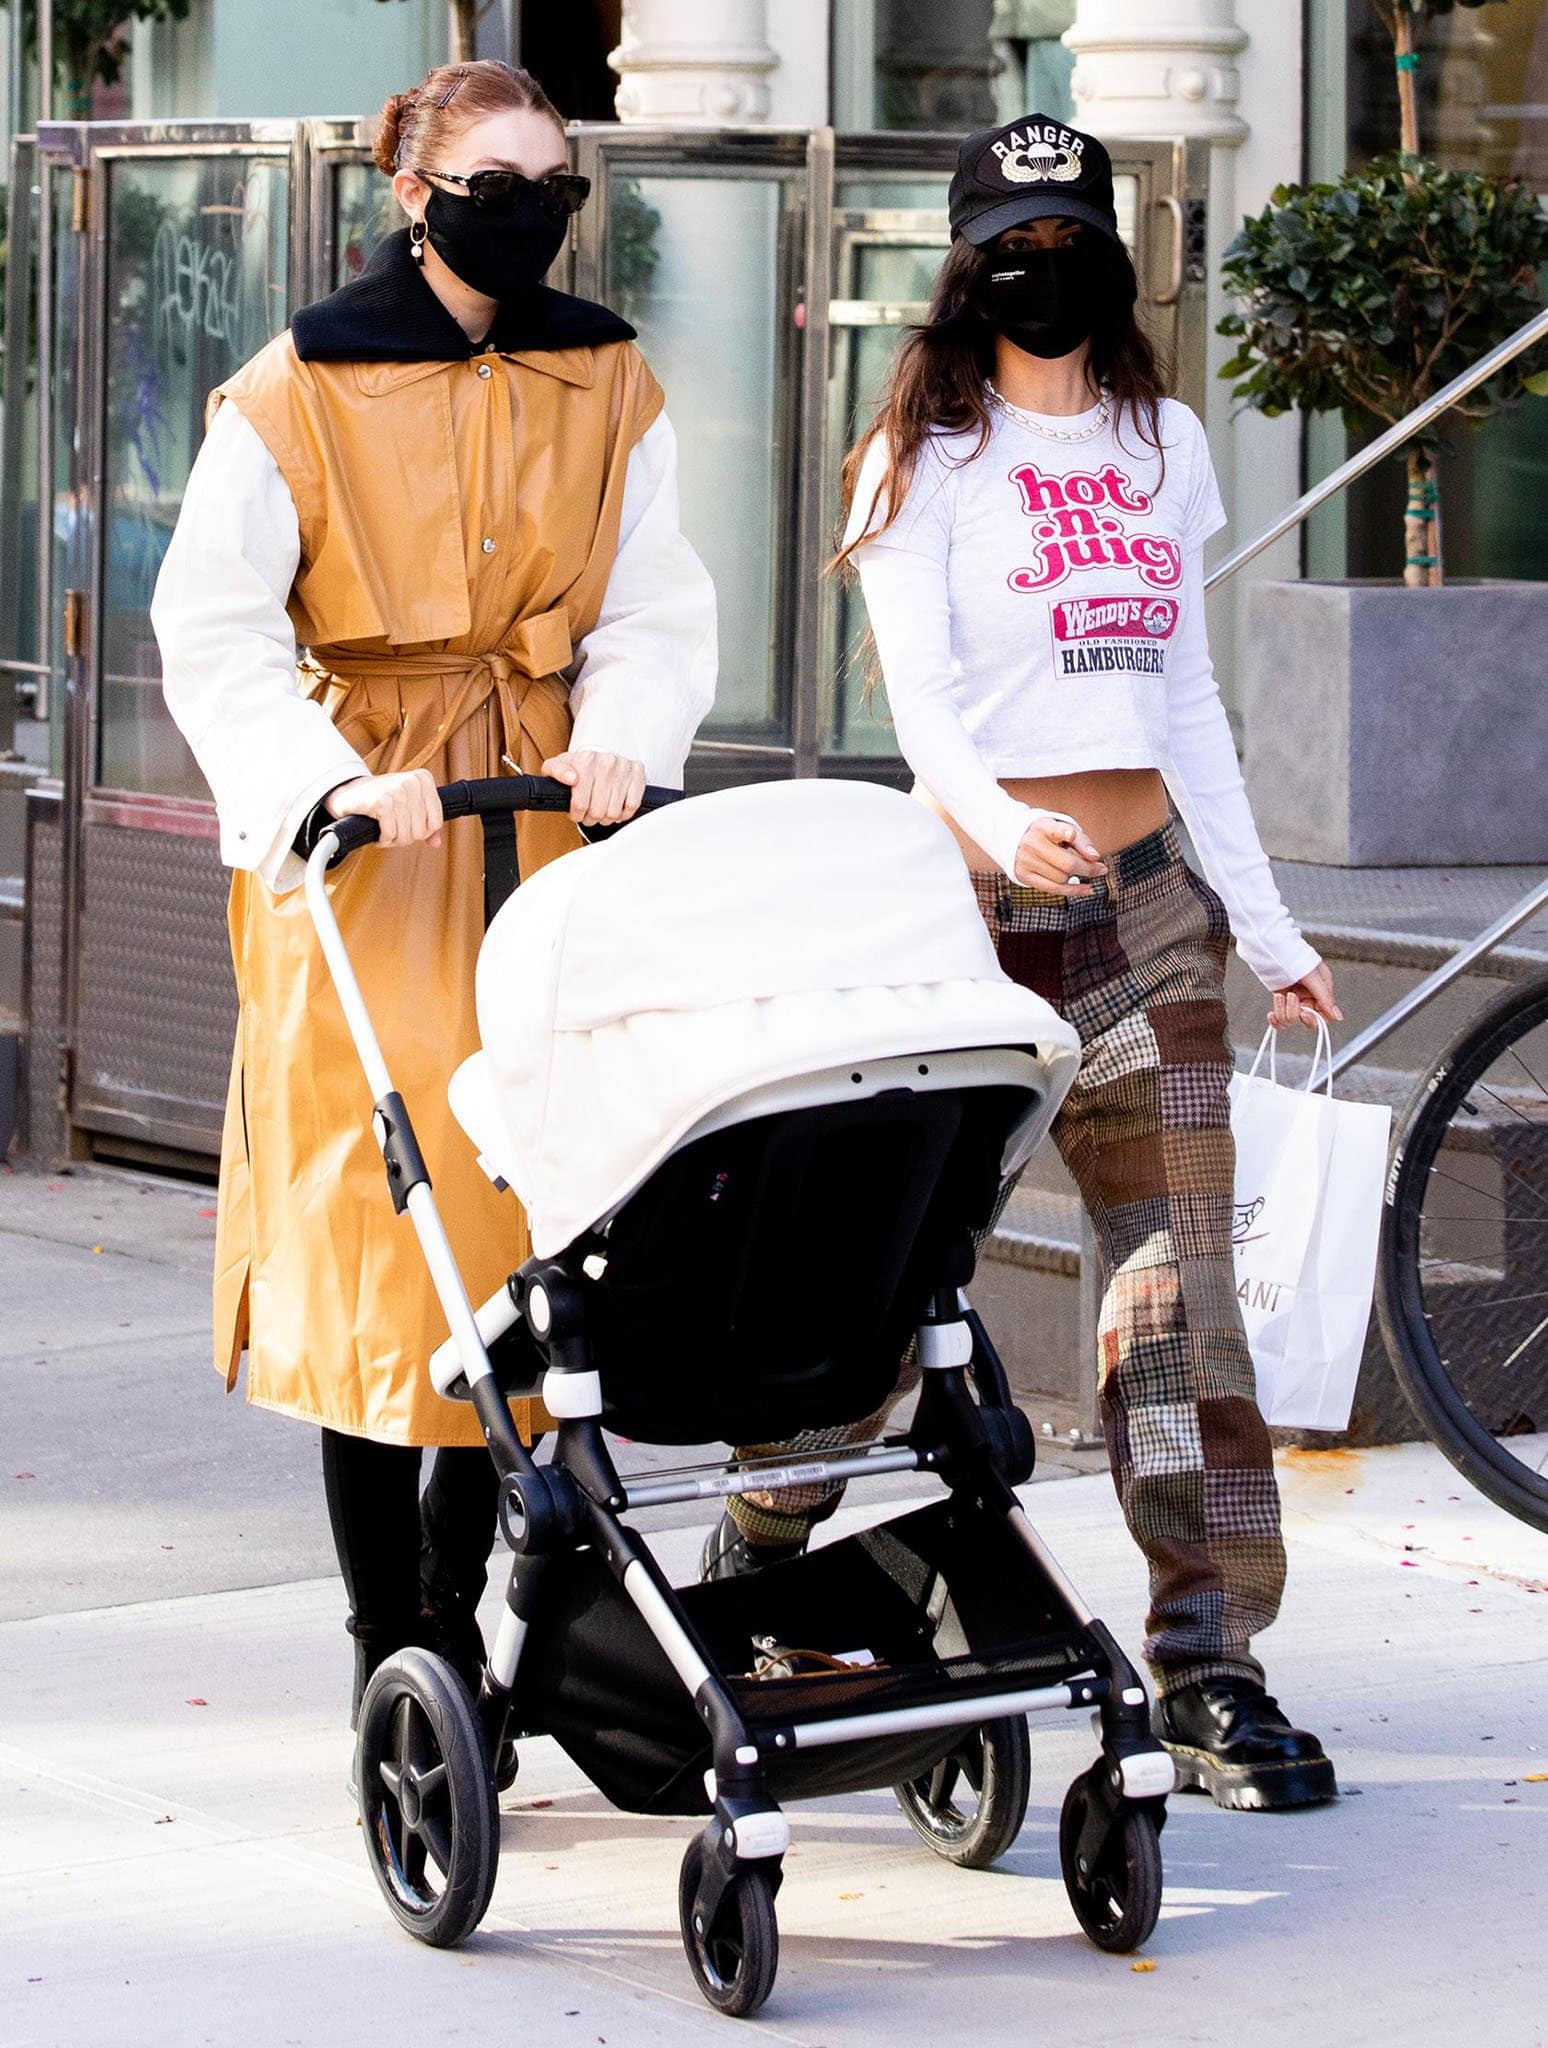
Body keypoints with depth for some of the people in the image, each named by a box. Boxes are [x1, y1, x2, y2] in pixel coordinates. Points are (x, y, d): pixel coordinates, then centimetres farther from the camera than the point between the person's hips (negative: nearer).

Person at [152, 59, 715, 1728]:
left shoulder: (609, 384, 10)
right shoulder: (298, 394, -2)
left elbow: (655, 607, 7)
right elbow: (215, 633, -8)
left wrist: (622, 736, -13)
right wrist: (330, 779, -22)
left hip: (544, 838, 4)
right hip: (362, 852, -3)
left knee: (522, 1215, 3)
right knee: (376, 1225, -6)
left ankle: (454, 1618, 17)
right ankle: (383, 1646, 3)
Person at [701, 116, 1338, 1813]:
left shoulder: (1165, 448, 15)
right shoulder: (925, 459, 0)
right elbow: (917, 684, -13)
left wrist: (1264, 921, 15)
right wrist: (996, 819, -34)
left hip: (1144, 906, 4)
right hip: (969, 899, -4)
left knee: (1178, 1278, -3)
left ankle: (1209, 1666, -1)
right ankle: (757, 1556, 18)